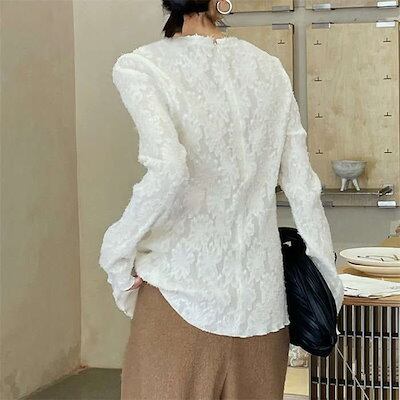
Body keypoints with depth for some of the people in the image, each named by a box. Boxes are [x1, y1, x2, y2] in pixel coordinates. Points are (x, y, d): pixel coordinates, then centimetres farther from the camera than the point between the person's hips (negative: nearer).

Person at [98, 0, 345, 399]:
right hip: (264, 299, 4)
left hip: (181, 290, -4)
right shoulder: (268, 68, 6)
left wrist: (118, 252, -9)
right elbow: (302, 186, 6)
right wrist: (328, 279, 13)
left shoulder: (139, 67, -6)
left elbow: (169, 169, -22)